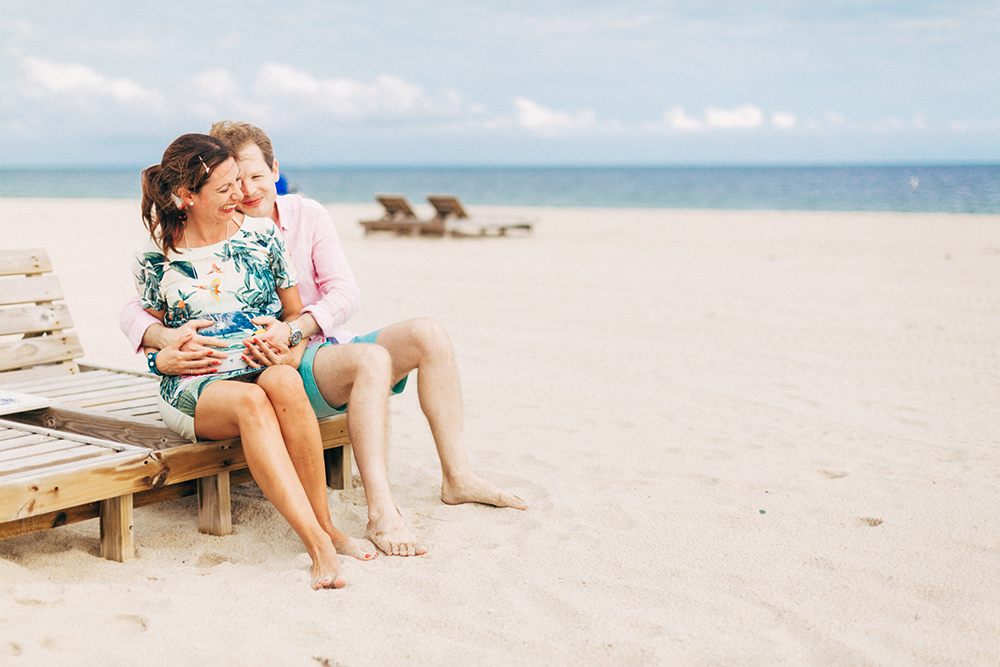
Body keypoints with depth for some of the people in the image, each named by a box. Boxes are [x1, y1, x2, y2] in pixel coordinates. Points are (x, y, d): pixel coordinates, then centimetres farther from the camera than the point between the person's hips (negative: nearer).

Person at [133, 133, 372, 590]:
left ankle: (324, 524, -29)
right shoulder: (154, 258, 3)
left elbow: (296, 313, 14)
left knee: (284, 383, -38)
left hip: (264, 366, 2)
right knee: (251, 402, -38)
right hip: (193, 386, -1)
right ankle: (316, 543, -46)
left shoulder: (262, 235, 7)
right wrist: (170, 343, -6)